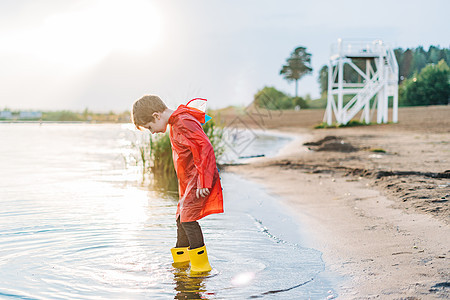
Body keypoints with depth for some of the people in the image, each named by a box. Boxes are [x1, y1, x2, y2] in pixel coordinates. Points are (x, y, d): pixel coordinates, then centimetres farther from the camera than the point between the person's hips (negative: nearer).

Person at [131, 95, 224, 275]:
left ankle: (201, 265, -8)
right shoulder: (175, 123, 13)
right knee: (181, 219, 14)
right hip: (190, 181, 11)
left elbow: (205, 148, -26)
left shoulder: (184, 123, -19)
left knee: (188, 218, -15)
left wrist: (203, 181, -26)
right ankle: (181, 261, 27)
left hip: (200, 180, -11)